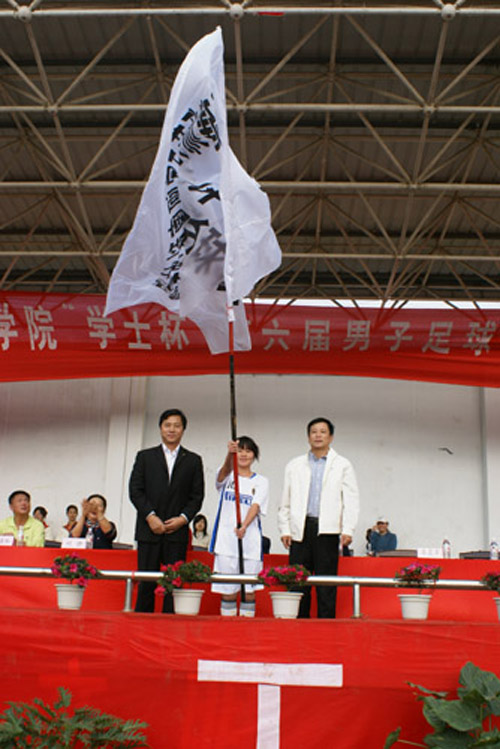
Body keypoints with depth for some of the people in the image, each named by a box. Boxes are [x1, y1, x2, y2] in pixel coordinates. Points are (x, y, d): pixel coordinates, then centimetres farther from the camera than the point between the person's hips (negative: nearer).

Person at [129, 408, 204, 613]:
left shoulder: (193, 461, 12)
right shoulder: (145, 456, 11)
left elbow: (197, 495, 7)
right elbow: (135, 490, 3)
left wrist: (183, 518, -8)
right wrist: (150, 516, -9)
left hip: (177, 531, 0)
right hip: (149, 529, 0)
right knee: (146, 581, -1)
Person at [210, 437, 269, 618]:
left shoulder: (261, 481, 10)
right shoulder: (227, 476, 9)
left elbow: (256, 506, -6)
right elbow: (225, 471, -16)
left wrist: (244, 526, -26)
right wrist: (230, 454, -39)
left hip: (250, 538, 0)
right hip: (226, 537, 0)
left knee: (249, 589, 1)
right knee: (227, 589, 1)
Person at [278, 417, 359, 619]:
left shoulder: (342, 465, 8)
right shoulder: (294, 466, 14)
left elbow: (351, 500, 3)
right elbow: (285, 501, 14)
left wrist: (347, 530, -7)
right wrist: (284, 529, 5)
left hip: (327, 529, -2)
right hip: (300, 528, 2)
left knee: (326, 583, 0)